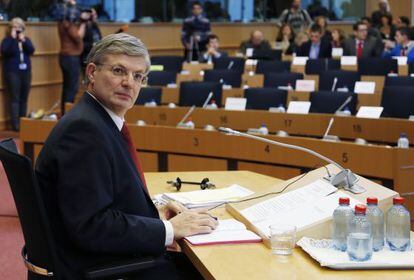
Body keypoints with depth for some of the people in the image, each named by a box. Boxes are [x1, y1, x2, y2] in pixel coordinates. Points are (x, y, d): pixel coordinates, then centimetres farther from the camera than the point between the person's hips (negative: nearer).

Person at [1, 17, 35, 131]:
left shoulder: (26, 39, 13)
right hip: (12, 72, -4)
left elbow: (31, 50, -3)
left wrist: (23, 40, -15)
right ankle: (15, 124, -10)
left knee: (24, 98, 5)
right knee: (15, 98, -8)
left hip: (25, 71, 4)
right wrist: (13, 38, -19)